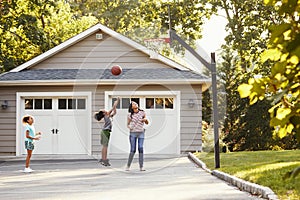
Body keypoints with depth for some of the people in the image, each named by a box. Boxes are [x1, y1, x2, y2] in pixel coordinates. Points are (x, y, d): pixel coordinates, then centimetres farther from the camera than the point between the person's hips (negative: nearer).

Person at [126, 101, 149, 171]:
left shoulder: (142, 113, 3)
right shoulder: (130, 115, 2)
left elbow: (147, 123, 9)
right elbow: (128, 124, 14)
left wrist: (145, 119, -13)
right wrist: (129, 127, -8)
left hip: (141, 133, 1)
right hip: (133, 133, -1)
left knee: (141, 149, -9)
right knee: (133, 150, -5)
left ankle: (141, 167, -5)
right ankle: (128, 166, 10)